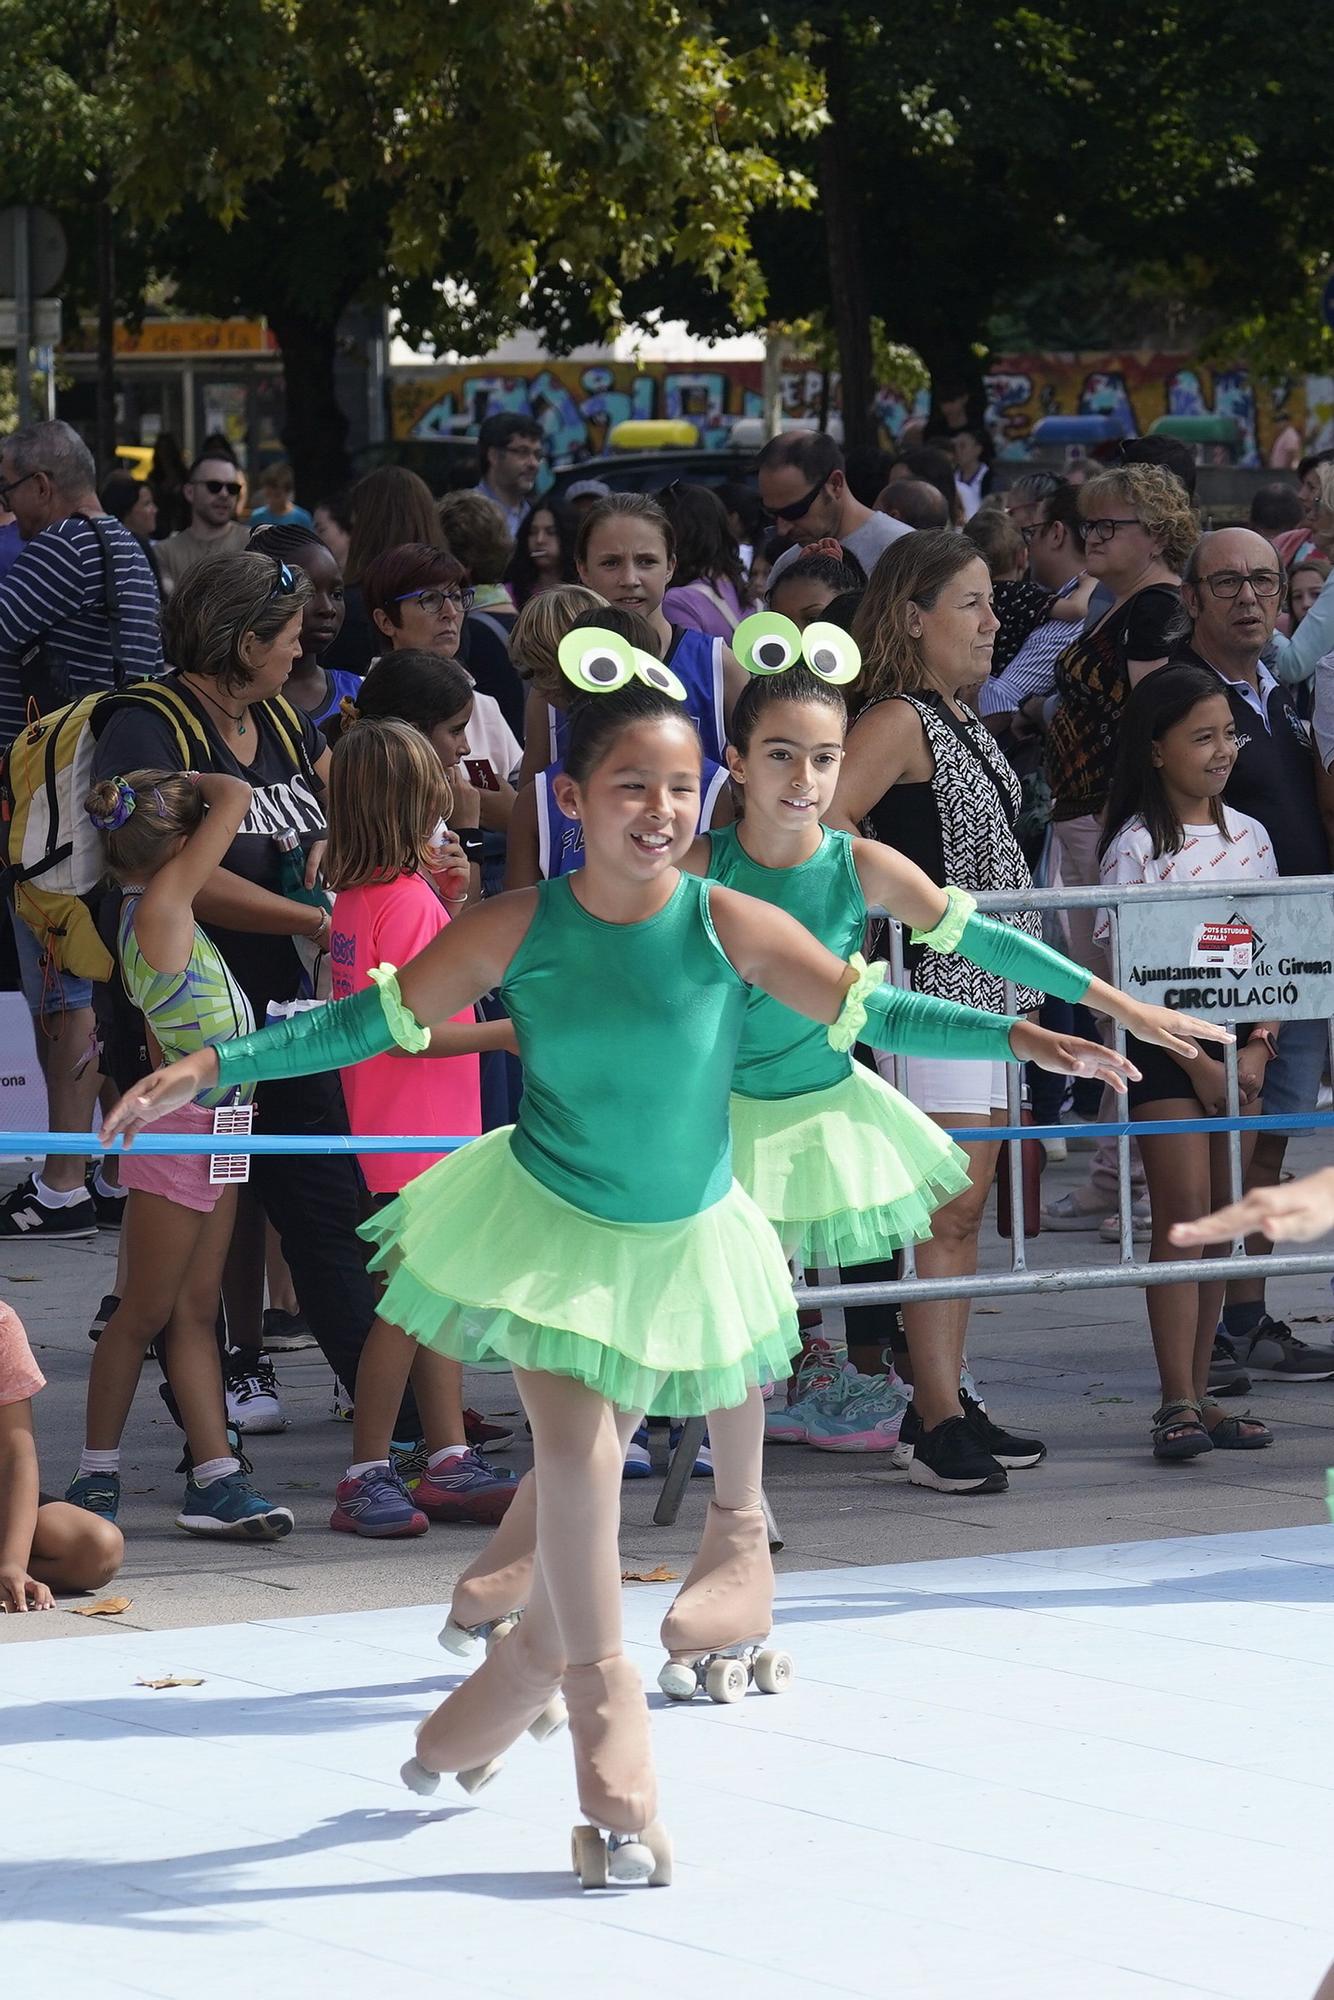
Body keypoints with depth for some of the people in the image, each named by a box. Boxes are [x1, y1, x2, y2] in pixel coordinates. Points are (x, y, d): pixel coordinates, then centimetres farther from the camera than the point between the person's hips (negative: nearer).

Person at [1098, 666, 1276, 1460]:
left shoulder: (1250, 837, 9)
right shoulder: (1137, 846, -7)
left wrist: (1260, 1047, -4)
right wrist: (1196, 1062, -13)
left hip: (1238, 1044, 5)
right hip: (1163, 1044, -5)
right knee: (1183, 1215, -10)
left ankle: (1197, 1393, 9)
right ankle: (1178, 1402, -11)